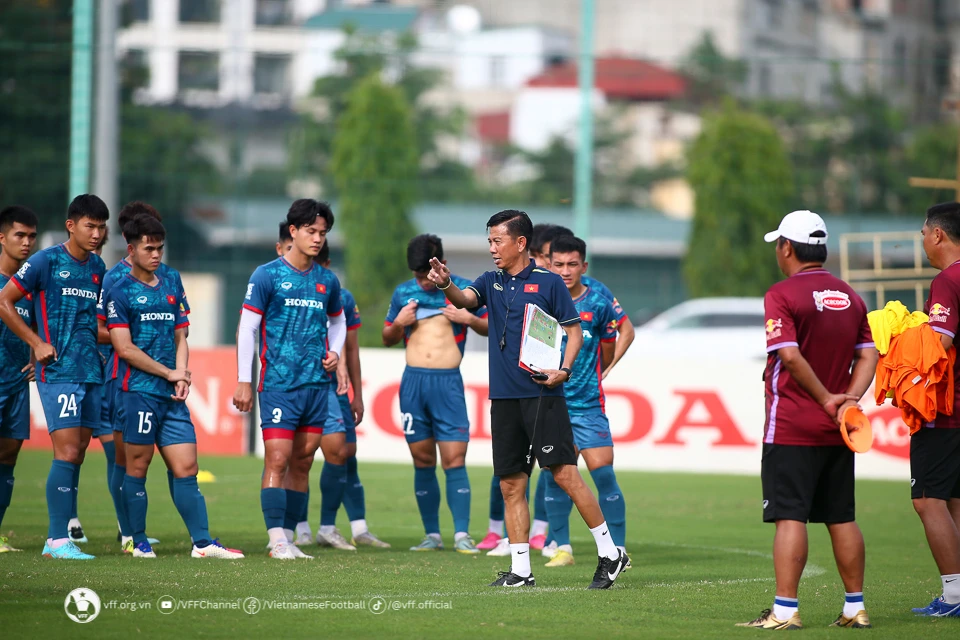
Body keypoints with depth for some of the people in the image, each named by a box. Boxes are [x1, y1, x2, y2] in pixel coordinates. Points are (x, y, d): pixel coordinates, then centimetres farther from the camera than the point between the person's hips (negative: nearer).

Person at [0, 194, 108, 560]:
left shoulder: (97, 268, 13)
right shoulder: (46, 262, -6)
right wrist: (37, 343, -8)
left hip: (91, 373, 7)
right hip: (58, 373, -7)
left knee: (76, 456, 6)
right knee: (67, 453, -12)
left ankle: (58, 537, 11)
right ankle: (58, 540, -11)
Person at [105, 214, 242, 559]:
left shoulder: (171, 289, 17)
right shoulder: (119, 292, -2)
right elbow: (125, 348, -9)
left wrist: (182, 376, -1)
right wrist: (169, 373, -7)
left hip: (172, 397, 6)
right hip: (137, 392, -6)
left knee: (186, 469, 0)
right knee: (137, 468, -1)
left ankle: (202, 542, -2)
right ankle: (140, 543, 6)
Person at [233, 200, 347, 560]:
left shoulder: (327, 281, 12)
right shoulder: (267, 276, -2)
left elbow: (337, 320, 29)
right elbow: (247, 328, -3)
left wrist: (335, 352, 8)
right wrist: (243, 381, -7)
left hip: (317, 383, 5)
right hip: (278, 384, -5)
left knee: (302, 462, 6)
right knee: (277, 459, -11)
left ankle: (289, 536, 12)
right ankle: (277, 540, -10)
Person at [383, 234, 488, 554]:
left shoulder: (464, 289, 3)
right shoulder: (403, 293, 11)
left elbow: (490, 328, 9)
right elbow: (387, 339, 20)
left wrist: (469, 319, -10)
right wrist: (399, 323, -1)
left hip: (448, 382, -3)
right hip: (413, 381, 3)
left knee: (454, 460, -9)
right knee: (423, 462, 5)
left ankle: (461, 535, -10)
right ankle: (432, 534, 10)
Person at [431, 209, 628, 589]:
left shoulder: (548, 282, 0)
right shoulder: (491, 282, 13)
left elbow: (574, 330, 1)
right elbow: (465, 299, -7)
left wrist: (564, 370, -15)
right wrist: (446, 285, -29)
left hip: (543, 396, -5)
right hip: (504, 397, 5)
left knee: (564, 474, -11)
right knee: (511, 485, 4)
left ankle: (609, 553, -2)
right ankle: (520, 570, 8)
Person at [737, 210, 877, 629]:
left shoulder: (782, 295, -10)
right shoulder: (850, 297, 11)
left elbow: (790, 355, -20)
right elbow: (868, 355, 6)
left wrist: (826, 398, -12)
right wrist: (849, 399, -4)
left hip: (792, 429, -6)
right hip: (838, 430, 6)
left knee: (790, 516, -6)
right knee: (841, 517, 11)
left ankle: (785, 610, -8)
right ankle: (855, 608, 14)